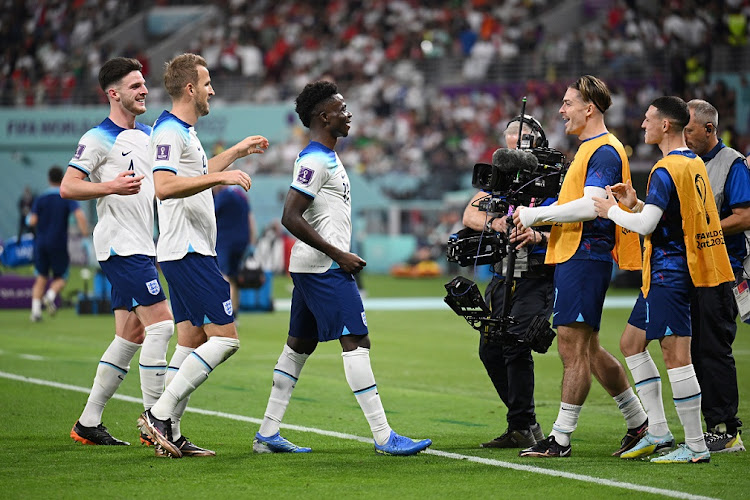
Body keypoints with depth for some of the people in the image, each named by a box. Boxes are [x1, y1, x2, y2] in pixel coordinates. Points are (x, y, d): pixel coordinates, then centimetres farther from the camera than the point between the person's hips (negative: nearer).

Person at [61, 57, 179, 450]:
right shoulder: (99, 138, -8)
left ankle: (88, 424, 14)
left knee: (130, 338, 8)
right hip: (120, 245, -9)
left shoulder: (147, 135, 17)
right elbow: (67, 187, -13)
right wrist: (111, 187, -26)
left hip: (141, 248, 9)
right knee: (160, 325, -15)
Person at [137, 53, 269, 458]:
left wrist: (235, 153, 40)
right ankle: (160, 413, -12)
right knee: (224, 338, -13)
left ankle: (170, 435, 8)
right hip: (188, 253, -11)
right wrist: (220, 177, -27)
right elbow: (164, 185, -28)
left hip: (189, 253, 11)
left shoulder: (185, 131, 19)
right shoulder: (169, 131, -14)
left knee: (192, 342, 9)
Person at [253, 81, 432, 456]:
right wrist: (338, 254, -20)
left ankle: (267, 434, 16)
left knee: (299, 344, 12)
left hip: (311, 268, 11)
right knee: (356, 341, -11)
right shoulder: (315, 160, -15)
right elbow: (290, 217, -21)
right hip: (324, 269, -11)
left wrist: (341, 256, 21)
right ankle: (383, 436, -13)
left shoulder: (325, 157, 18)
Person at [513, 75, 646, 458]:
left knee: (573, 347, -9)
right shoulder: (589, 149, 21)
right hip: (573, 255, 11)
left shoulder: (605, 151, -12)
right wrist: (540, 226, 13)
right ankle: (639, 422, 22)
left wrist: (537, 215, -17)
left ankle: (561, 438, -7)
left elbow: (592, 206, -22)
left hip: (585, 257, -11)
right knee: (586, 350, 13)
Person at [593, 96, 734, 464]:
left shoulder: (666, 170, -16)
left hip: (669, 271, -10)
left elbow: (645, 225, -20)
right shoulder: (695, 164, 14)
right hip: (672, 271, 10)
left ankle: (696, 446, -7)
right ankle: (658, 431, 16)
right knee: (631, 342, 16)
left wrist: (611, 211, -4)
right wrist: (635, 204, 12)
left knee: (676, 355, -9)